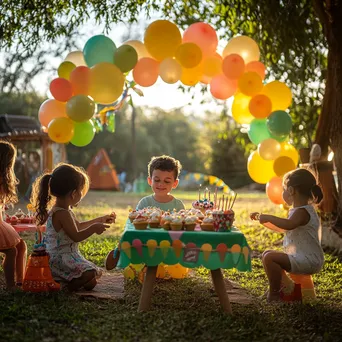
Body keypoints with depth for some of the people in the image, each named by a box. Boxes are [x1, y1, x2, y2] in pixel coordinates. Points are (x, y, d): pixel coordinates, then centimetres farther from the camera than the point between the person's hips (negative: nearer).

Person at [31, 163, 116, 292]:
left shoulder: (64, 210, 13)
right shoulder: (62, 214, -20)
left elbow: (78, 226, 28)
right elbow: (76, 236, -21)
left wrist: (100, 220, 30)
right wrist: (94, 228, -12)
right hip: (59, 260, -11)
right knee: (89, 274, -28)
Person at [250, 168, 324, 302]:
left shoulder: (303, 212, -18)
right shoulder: (299, 210, 16)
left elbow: (288, 225, -41)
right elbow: (280, 228, 27)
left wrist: (269, 217, -33)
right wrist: (262, 218, 22)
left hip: (308, 261, -11)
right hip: (303, 257, 11)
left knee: (269, 257, -24)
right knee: (268, 254, 21)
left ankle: (274, 294, -13)